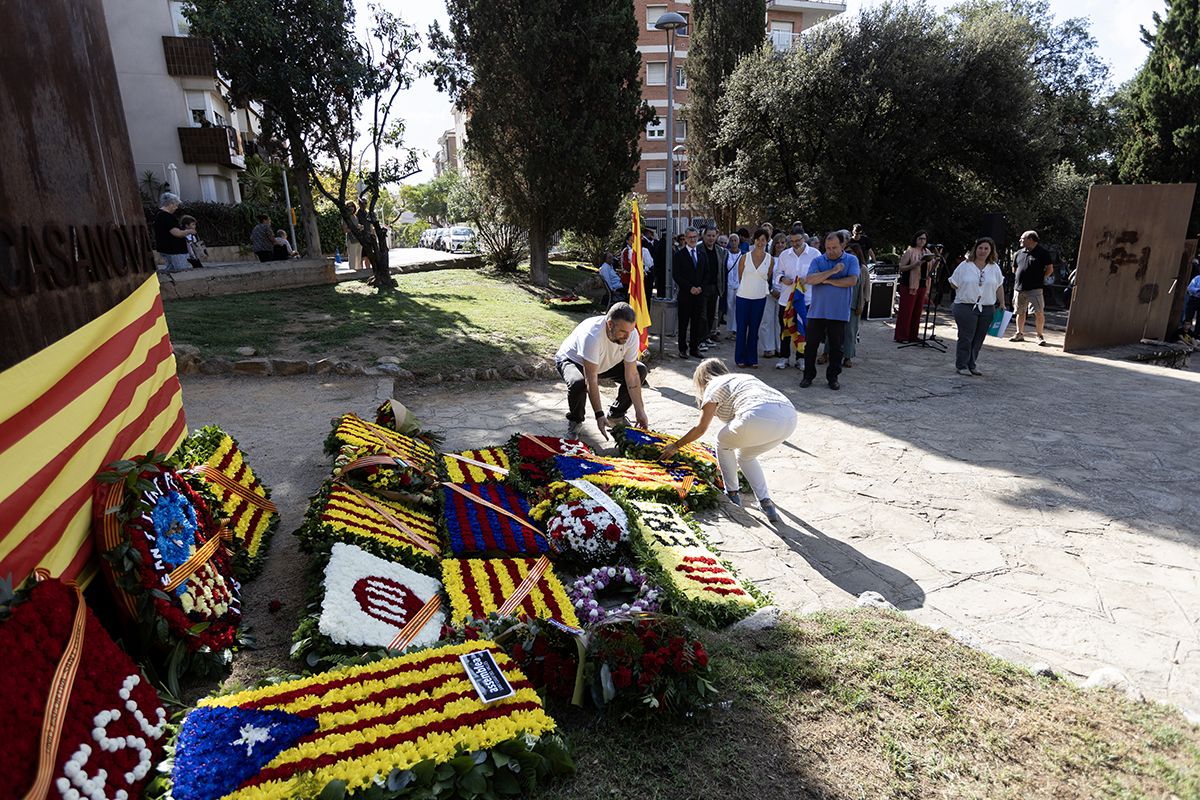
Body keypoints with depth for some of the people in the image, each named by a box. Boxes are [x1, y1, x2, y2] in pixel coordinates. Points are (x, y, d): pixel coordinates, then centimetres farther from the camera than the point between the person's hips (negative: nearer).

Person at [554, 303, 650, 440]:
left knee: (640, 370, -9)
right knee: (578, 383, -38)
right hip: (571, 360, -5)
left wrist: (640, 411, -21)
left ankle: (616, 415, 8)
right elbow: (591, 380, -39)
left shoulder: (631, 334, -25)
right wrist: (599, 415, -39)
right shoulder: (591, 335, -42)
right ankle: (575, 420, -5)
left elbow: (631, 374, -19)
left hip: (605, 363, 6)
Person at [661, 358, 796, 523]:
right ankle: (766, 503, 17)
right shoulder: (745, 378, 37)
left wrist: (676, 446, 30)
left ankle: (732, 494, 27)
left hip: (759, 418, -7)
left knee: (723, 442, 22)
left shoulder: (714, 386, 16)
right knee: (745, 456, 28)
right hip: (790, 418, 7)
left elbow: (701, 428, 14)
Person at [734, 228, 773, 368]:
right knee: (742, 328, 3)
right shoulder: (745, 257, -4)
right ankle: (740, 358, 13)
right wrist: (747, 287, 11)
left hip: (760, 298, 1)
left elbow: (768, 279, 13)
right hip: (744, 297, -1)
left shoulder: (770, 259, -1)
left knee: (754, 329, 9)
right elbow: (740, 277, 7)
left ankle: (752, 359, 17)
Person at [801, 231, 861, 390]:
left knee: (836, 347, 8)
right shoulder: (818, 261, 4)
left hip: (839, 313, -1)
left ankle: (833, 377, 21)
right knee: (811, 345, 5)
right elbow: (809, 280, -13)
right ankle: (808, 375, 18)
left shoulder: (851, 260, 2)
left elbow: (852, 281, -13)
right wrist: (832, 271, -18)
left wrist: (827, 280, -10)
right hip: (817, 311, 1)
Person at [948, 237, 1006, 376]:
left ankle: (971, 365, 14)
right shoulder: (965, 266, -1)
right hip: (966, 307, -4)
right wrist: (967, 293, 2)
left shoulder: (994, 268, 10)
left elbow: (999, 286, 15)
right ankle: (961, 366, 4)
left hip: (987, 309, 4)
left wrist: (1002, 303, 12)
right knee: (965, 337, -4)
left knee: (978, 339, 6)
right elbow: (954, 283, 3)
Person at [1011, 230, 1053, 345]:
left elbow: (1050, 269, 1)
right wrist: (1020, 279, 13)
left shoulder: (1043, 252, -2)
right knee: (1020, 312, 10)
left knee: (1039, 313, -7)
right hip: (1020, 288, 5)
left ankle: (1040, 336, 0)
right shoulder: (1019, 253, 13)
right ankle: (1019, 334, 20)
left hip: (1035, 289, -5)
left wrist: (1040, 278, -4)